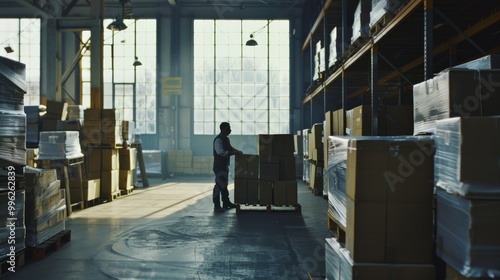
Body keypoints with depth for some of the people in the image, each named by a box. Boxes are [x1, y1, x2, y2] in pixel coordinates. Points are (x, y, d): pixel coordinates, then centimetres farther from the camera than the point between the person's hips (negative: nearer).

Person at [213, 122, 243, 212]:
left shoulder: (226, 139, 12)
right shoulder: (218, 140, -18)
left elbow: (230, 148, 24)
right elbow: (221, 152, -29)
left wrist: (237, 151, 5)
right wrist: (234, 152, -27)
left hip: (225, 165, 10)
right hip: (219, 165, -10)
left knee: (224, 184, 17)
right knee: (219, 185, -9)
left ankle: (226, 203, 28)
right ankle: (216, 206, -5)